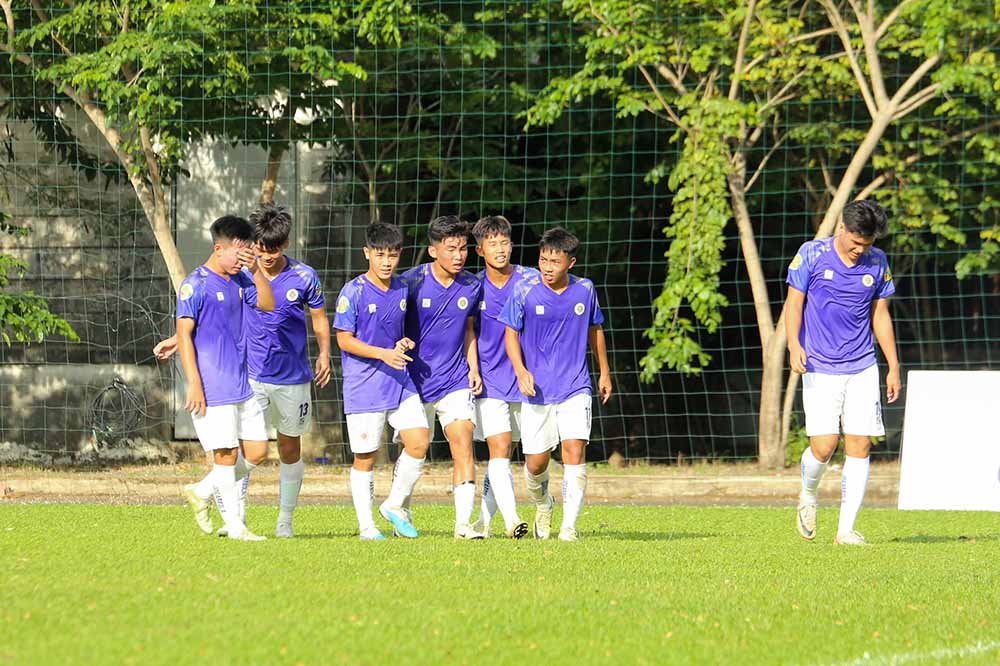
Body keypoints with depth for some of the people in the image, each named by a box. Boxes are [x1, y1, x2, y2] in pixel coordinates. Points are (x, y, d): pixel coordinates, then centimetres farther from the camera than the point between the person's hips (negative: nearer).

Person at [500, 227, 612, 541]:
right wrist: (521, 371, -15)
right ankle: (543, 506, 37)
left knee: (575, 449, -17)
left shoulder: (585, 290, -1)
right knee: (536, 461, 4)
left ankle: (569, 525, -14)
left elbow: (595, 329, 15)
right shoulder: (525, 292, -8)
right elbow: (511, 333, 1)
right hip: (537, 387, 0)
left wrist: (604, 373, 22)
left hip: (575, 387, 0)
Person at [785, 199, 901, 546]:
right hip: (820, 369, -3)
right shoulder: (812, 254, -3)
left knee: (859, 446, -4)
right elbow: (794, 302, -1)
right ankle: (808, 494, 21)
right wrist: (794, 344, -16)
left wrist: (894, 367, 12)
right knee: (824, 446, -12)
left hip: (862, 368, 3)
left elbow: (880, 315, 14)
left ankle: (846, 529, 1)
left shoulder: (877, 263, 5)